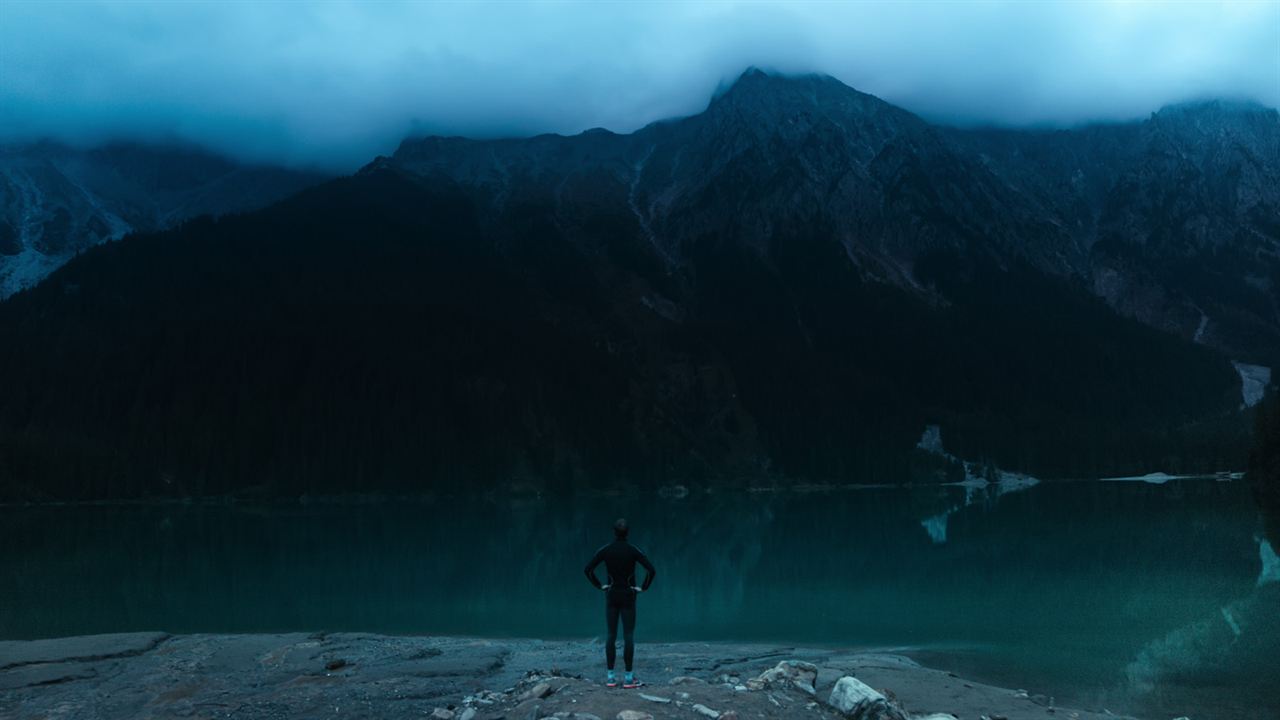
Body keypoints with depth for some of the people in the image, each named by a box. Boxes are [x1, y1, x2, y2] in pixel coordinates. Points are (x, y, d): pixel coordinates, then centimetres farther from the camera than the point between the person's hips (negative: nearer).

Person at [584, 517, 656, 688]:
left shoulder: (605, 550, -6)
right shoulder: (633, 550, -9)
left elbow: (588, 569, -10)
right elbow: (651, 570, -17)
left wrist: (599, 585, 0)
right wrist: (643, 587, -6)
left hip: (611, 596, 1)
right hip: (628, 596, -1)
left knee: (611, 636, 7)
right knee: (629, 636, 1)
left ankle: (611, 677, 6)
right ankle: (628, 677, 0)